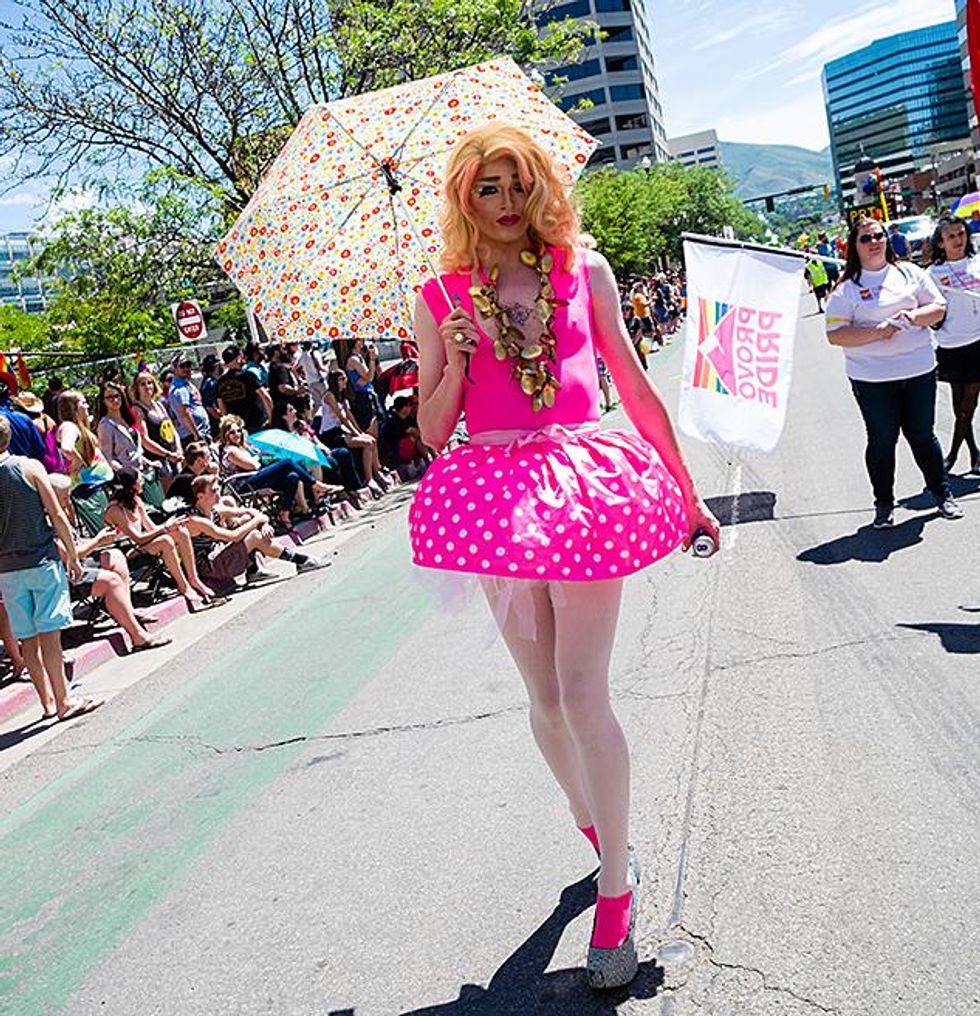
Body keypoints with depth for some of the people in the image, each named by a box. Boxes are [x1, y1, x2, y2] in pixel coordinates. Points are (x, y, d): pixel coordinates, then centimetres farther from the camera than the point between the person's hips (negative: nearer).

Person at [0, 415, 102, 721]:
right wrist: (72, 555, 2)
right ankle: (63, 701, -2)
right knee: (49, 632, -3)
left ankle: (48, 702, 15)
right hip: (42, 560, -2)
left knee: (28, 639, 9)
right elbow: (57, 516, -6)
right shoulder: (30, 466, -4)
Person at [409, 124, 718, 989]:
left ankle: (616, 889, 7)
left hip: (583, 481, -1)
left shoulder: (583, 269, 8)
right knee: (543, 694, 9)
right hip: (495, 491, 2)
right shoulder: (440, 299, 8)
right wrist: (456, 362, -10)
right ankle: (597, 831, 34)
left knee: (582, 691, -7)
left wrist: (686, 490, 13)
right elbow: (433, 432, 8)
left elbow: (635, 384, 11)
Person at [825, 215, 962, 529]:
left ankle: (942, 494, 26)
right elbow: (835, 334, -7)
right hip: (872, 379, -2)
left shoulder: (910, 272, 9)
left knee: (923, 435, 10)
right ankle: (884, 505, 19)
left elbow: (938, 308, 9)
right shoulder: (846, 288, -1)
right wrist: (875, 332, -18)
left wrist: (914, 316, -12)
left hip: (918, 371, 2)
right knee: (882, 441, 5)